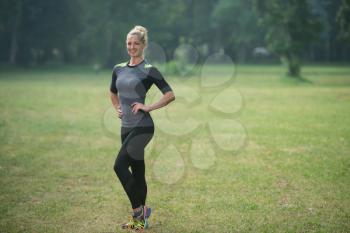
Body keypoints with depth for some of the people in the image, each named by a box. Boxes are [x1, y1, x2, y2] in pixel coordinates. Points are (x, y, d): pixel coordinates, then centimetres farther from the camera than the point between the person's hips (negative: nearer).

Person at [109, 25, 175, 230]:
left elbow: (170, 95, -10)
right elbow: (113, 93, 30)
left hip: (142, 127, -7)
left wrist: (149, 107, -14)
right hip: (126, 127, 7)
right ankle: (141, 217, 20)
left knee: (120, 165, -16)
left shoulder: (149, 70, -7)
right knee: (137, 171, 11)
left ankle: (138, 211, -4)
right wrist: (118, 108, 14)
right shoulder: (118, 69, 11)